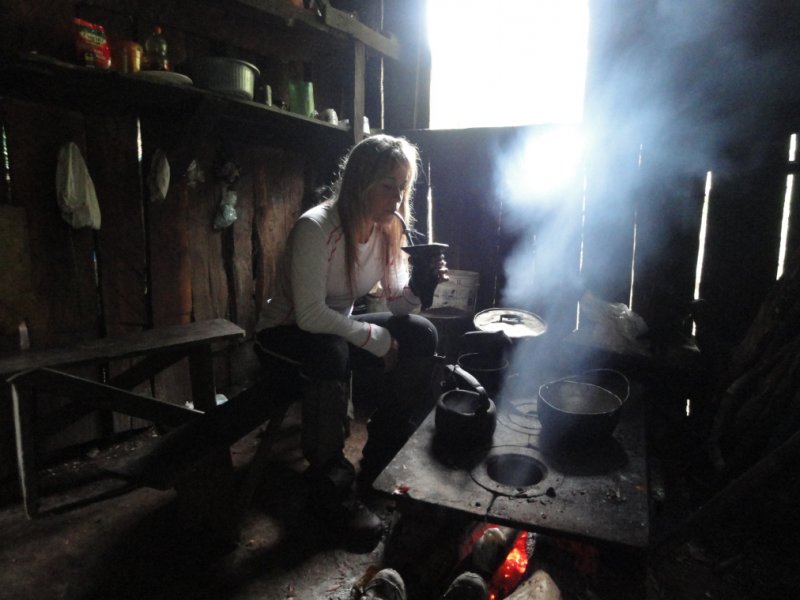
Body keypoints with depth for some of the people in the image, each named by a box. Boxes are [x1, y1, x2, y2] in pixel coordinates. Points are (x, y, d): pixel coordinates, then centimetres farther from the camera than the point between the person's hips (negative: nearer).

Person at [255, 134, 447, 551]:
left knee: (421, 335, -14)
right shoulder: (315, 228, -26)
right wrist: (377, 339, -26)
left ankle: (382, 464, 0)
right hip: (284, 334, -6)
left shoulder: (387, 227, -5)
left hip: (338, 328, 7)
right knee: (332, 352, -39)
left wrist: (418, 285, -27)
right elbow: (310, 316, -29)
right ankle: (330, 484, -17)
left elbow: (397, 303, -5)